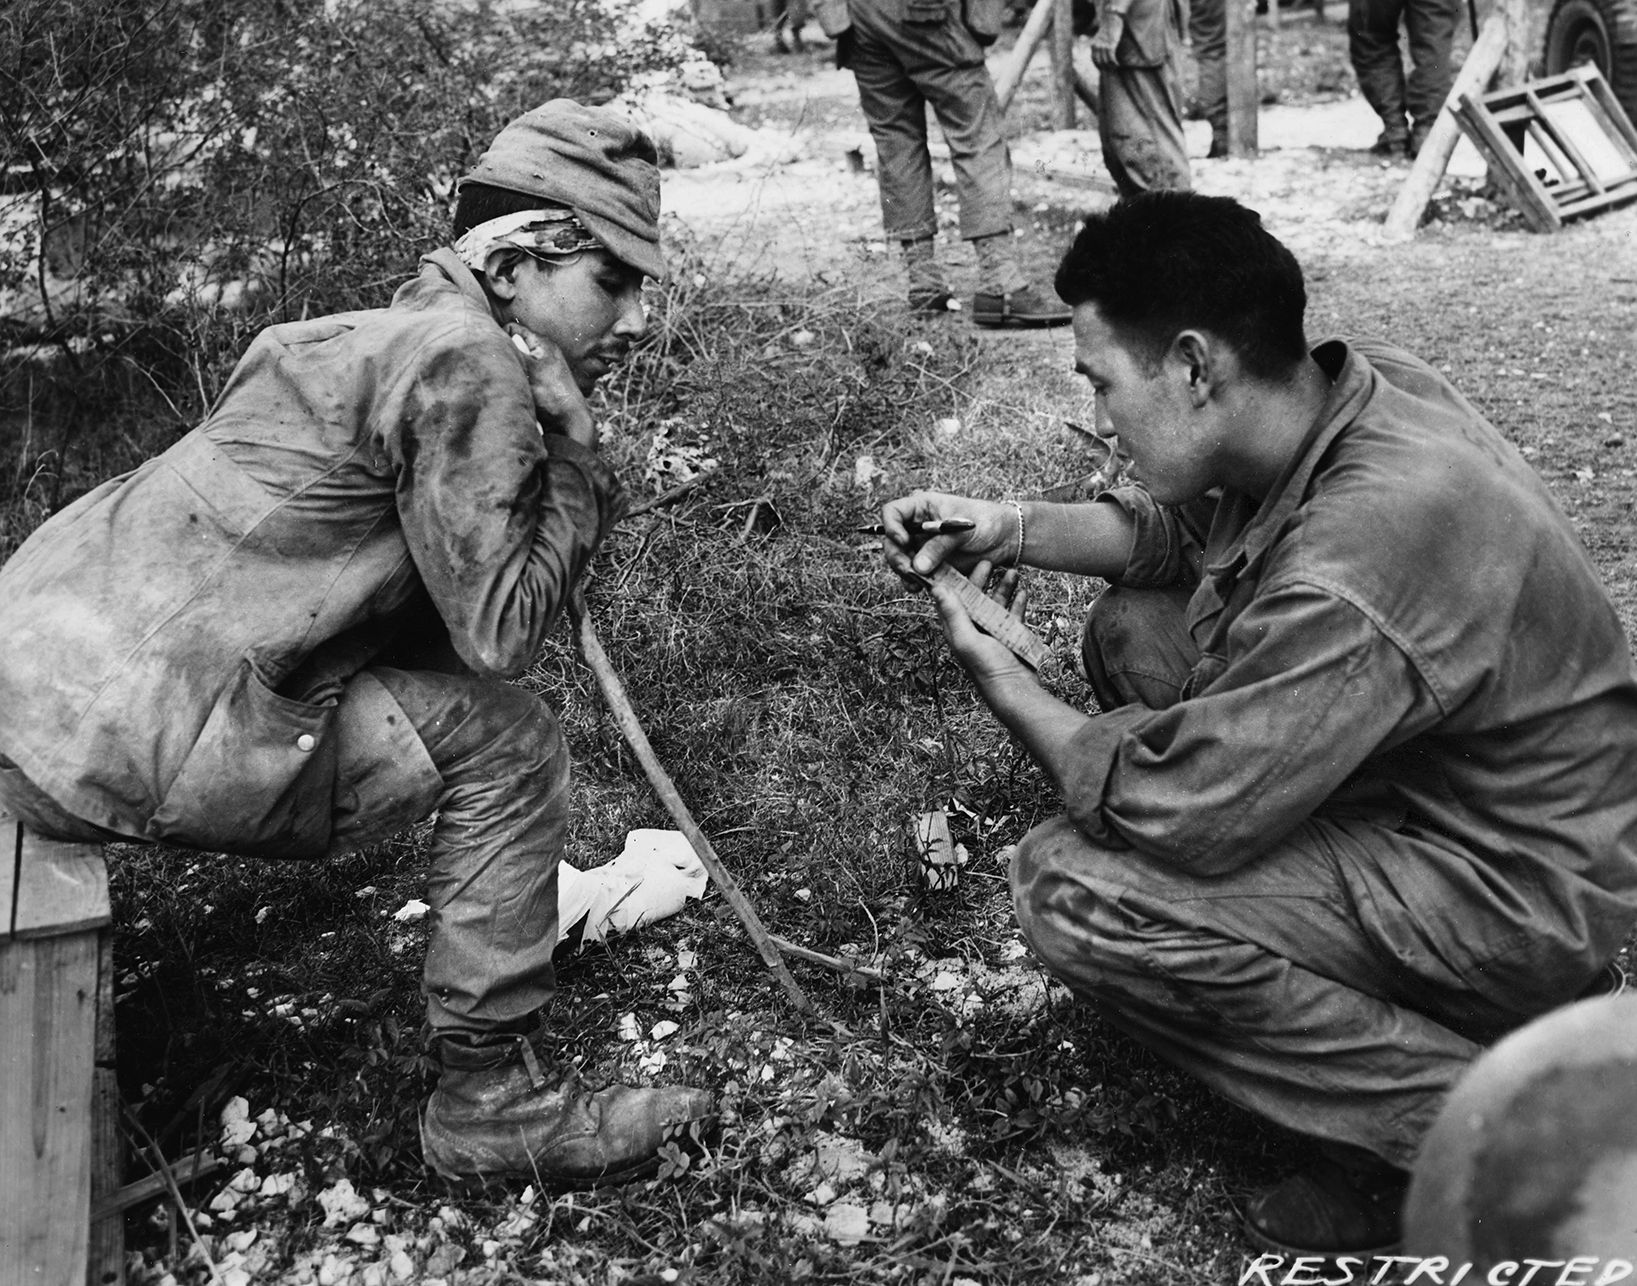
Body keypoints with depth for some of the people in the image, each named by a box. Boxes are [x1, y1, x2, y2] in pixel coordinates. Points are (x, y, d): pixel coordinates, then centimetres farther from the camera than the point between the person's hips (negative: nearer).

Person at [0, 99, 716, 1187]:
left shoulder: (393, 335, 19)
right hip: (121, 732, -9)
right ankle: (491, 1100, 2)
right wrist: (576, 455, -2)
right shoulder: (466, 361, -11)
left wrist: (556, 438, 7)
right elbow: (497, 631, -12)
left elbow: (447, 612, 16)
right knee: (506, 743, -5)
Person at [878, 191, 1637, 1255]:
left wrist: (1001, 681, -11)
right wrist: (1015, 529, -2)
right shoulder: (1352, 382, -8)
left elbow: (1163, 815, -27)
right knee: (1133, 628, 10)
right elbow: (1186, 526, 11)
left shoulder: (1352, 579, -36)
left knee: (1071, 888, -22)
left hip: (1521, 890, -9)